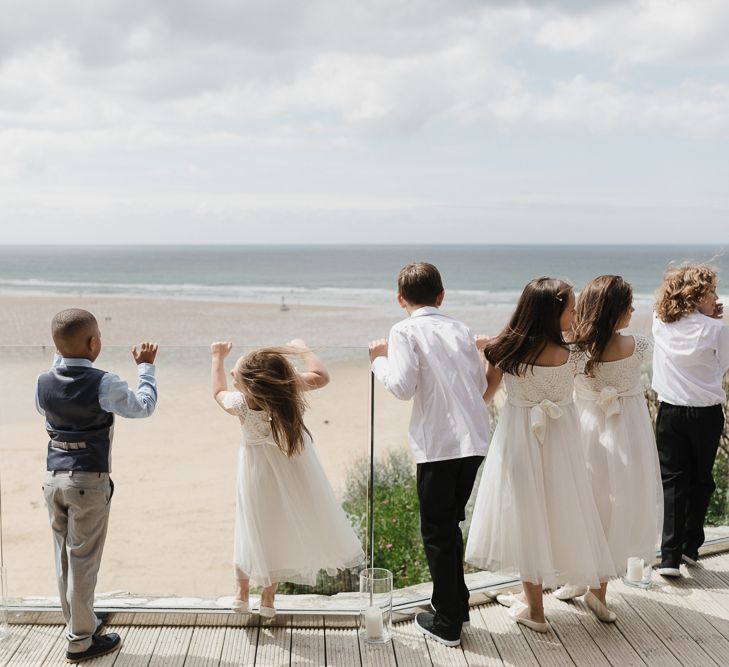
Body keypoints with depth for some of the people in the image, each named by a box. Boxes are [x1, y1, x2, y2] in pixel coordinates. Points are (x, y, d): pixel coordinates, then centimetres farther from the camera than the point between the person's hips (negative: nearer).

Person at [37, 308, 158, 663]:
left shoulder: (44, 382, -1)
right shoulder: (103, 384, -17)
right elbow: (144, 406, -3)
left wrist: (60, 359, 21)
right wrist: (146, 367, 10)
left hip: (53, 478, 6)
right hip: (89, 481, -6)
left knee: (64, 557, 16)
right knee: (83, 560, 3)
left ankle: (77, 623, 32)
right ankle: (80, 641, 12)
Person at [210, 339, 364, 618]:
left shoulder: (239, 405, -29)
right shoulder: (290, 386, -29)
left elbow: (218, 391, -4)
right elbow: (321, 376, -9)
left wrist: (218, 357, 7)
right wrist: (301, 349, 3)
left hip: (258, 471, -1)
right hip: (292, 468, 1)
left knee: (254, 529, 16)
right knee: (281, 529, 14)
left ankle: (242, 593, 28)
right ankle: (268, 598, 24)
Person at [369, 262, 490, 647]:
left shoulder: (406, 331, -5)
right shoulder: (460, 329, 11)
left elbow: (403, 387, -13)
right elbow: (481, 384, 11)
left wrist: (379, 360, 3)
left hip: (438, 444, -6)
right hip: (474, 441, 6)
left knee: (437, 532, 7)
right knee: (451, 524, 21)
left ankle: (447, 623, 15)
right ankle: (457, 604, 32)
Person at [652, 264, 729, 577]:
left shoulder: (660, 322, -2)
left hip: (669, 411, 2)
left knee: (672, 480, 6)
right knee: (701, 479, 16)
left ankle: (670, 556, -1)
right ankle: (690, 546, 25)